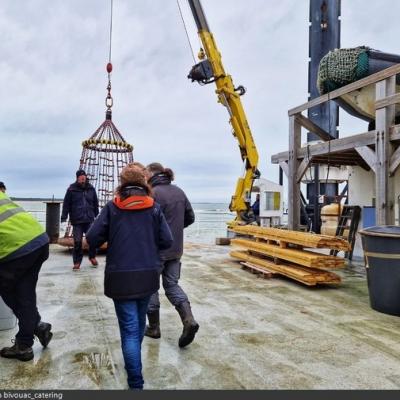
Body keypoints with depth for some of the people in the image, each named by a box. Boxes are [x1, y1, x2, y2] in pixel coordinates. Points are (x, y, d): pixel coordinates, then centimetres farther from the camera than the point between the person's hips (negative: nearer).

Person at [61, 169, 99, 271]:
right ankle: (77, 262, 11)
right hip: (77, 221, -2)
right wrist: (64, 218, -4)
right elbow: (66, 204, 0)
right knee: (77, 241, -2)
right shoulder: (71, 189, -1)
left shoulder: (91, 189, 7)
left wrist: (97, 216, 16)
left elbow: (96, 204, 15)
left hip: (90, 220, 2)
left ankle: (92, 257, 24)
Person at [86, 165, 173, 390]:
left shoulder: (112, 207, -4)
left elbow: (92, 239, -6)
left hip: (121, 277, -2)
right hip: (147, 276, 3)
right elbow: (167, 241, -4)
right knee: (140, 321, 24)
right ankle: (134, 363, 45)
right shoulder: (154, 208, -2)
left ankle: (136, 382, 3)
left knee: (129, 328, 3)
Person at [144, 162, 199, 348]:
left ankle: (154, 328, 23)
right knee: (172, 285, 15)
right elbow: (190, 218, 12)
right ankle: (189, 320, -3)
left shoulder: (153, 193, -16)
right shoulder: (179, 192, 6)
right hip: (175, 249, 6)